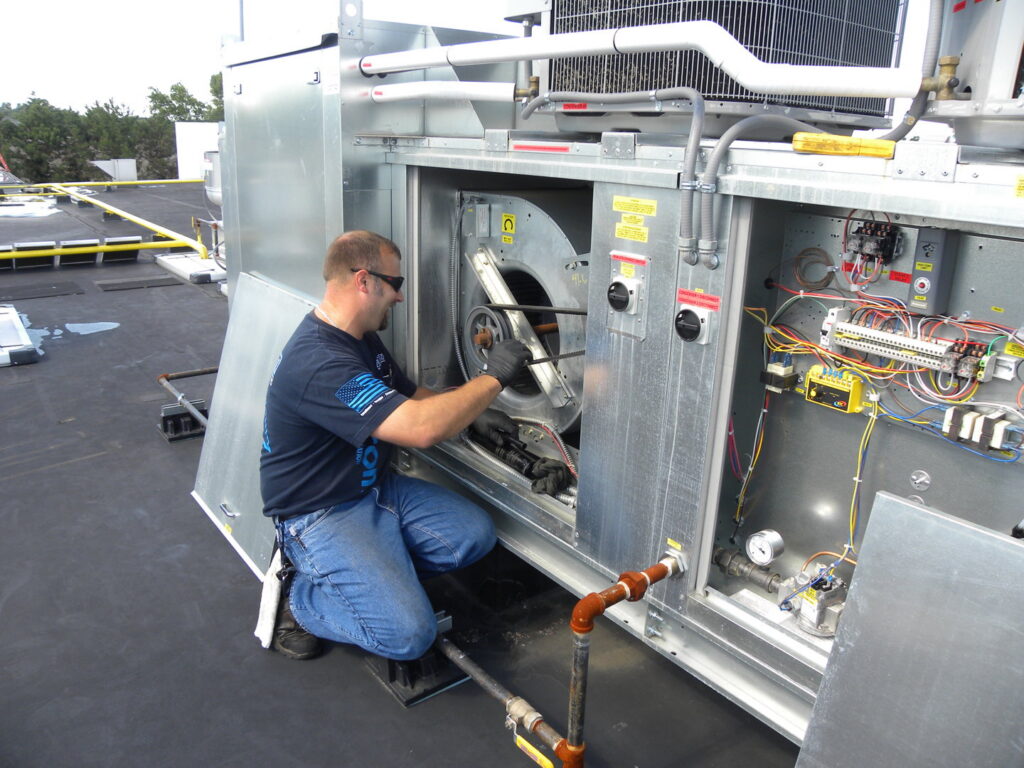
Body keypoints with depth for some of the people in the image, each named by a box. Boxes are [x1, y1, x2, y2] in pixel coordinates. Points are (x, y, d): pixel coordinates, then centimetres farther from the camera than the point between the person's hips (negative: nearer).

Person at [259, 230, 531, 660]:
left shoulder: (361, 339, 6)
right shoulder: (317, 363, -29)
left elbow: (410, 396, 21)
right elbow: (422, 429, -36)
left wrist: (473, 414, 5)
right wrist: (493, 377, -24)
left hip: (375, 487, 9)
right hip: (321, 513, -9)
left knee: (474, 534, -4)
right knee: (408, 634, -19)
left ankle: (369, 572, 8)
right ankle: (299, 596, 4)